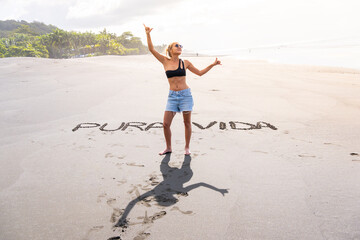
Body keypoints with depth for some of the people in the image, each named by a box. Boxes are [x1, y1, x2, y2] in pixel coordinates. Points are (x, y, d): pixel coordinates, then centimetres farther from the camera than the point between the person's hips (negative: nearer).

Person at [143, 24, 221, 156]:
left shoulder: (185, 63, 5)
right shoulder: (165, 61, 5)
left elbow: (200, 73, 15)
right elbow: (151, 49, -2)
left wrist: (212, 64, 9)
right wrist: (148, 34, -9)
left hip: (185, 95, 0)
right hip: (172, 96, 0)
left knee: (187, 123, 5)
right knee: (166, 124, -2)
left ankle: (187, 147, 21)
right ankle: (168, 147, 18)